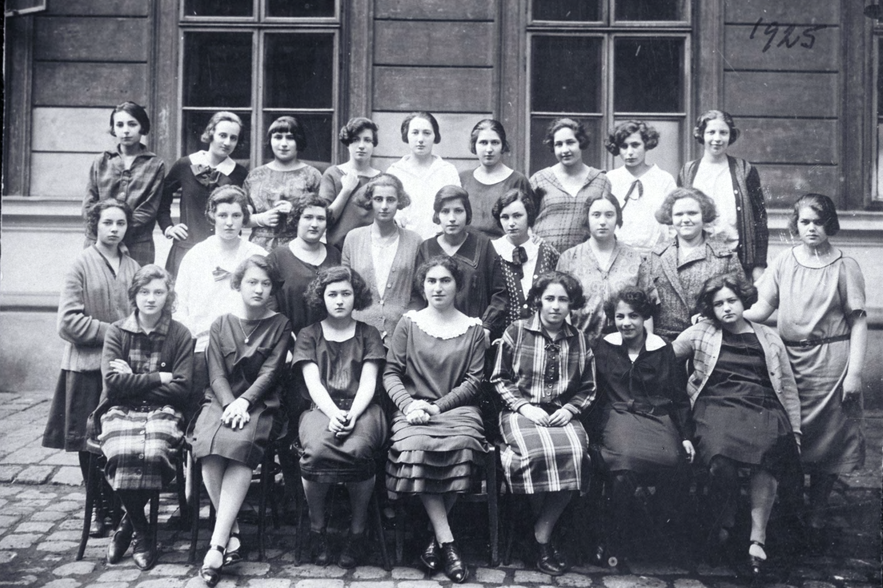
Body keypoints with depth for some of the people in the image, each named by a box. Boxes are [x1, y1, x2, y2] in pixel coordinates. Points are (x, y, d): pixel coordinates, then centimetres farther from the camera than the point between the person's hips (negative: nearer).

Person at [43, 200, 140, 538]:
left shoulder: (133, 267, 8)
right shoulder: (81, 265, -2)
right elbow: (69, 321, -8)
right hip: (88, 365, -2)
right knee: (90, 441, 6)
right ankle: (100, 507, 20)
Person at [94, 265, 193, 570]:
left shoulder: (180, 335, 3)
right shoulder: (117, 331, 6)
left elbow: (181, 388, -4)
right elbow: (112, 381, -6)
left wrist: (133, 381, -5)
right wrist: (160, 377, -8)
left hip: (163, 411, -1)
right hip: (120, 411, 1)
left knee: (153, 454, -32)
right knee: (124, 454, -31)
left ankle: (128, 523, -2)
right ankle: (142, 531, -6)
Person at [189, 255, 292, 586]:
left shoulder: (280, 326, 10)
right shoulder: (220, 325, 15)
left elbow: (270, 372, -1)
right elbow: (217, 375, 5)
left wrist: (244, 402, -17)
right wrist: (230, 404, -15)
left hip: (260, 404, -2)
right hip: (221, 400, 2)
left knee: (240, 442, -34)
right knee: (208, 444, -31)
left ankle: (218, 543, -34)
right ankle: (232, 534, -23)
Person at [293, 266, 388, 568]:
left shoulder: (368, 334, 16)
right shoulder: (309, 335, 16)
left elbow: (368, 382, 5)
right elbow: (313, 383, 4)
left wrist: (352, 415, -14)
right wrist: (334, 413, -15)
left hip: (361, 408, 0)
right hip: (322, 408, 0)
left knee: (357, 450, -34)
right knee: (316, 449, -34)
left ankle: (358, 530, -14)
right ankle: (316, 528, -11)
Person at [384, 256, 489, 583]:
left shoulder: (473, 329, 10)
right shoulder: (408, 323, 11)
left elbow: (474, 380, 3)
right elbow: (391, 372, 6)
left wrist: (437, 406, -10)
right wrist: (409, 404, -12)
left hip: (457, 408, 0)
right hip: (414, 407, 0)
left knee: (462, 447, -32)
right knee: (415, 448, -33)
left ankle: (436, 538, -13)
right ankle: (447, 541, -23)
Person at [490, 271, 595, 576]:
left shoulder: (579, 340, 12)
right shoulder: (516, 331, 5)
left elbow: (588, 388, 17)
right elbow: (500, 379, 5)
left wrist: (569, 408, -2)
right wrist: (524, 405, -8)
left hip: (563, 414, 2)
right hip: (521, 411, -2)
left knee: (574, 453, -30)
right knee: (539, 452, -33)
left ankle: (542, 535, -16)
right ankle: (544, 537, -10)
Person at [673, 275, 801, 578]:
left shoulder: (769, 338, 21)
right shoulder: (701, 332, 18)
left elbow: (789, 389, 22)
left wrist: (795, 430, 15)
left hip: (765, 410, 1)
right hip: (717, 406, -1)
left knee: (771, 451, -34)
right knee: (722, 459, -34)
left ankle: (758, 538, -24)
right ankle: (724, 519, -3)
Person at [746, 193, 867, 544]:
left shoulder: (844, 266, -1)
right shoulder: (784, 262, 6)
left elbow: (858, 322, -2)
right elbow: (762, 307, 3)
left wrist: (854, 372, -9)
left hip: (831, 362, -2)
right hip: (789, 358, 3)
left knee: (826, 440, 3)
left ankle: (817, 518, 18)